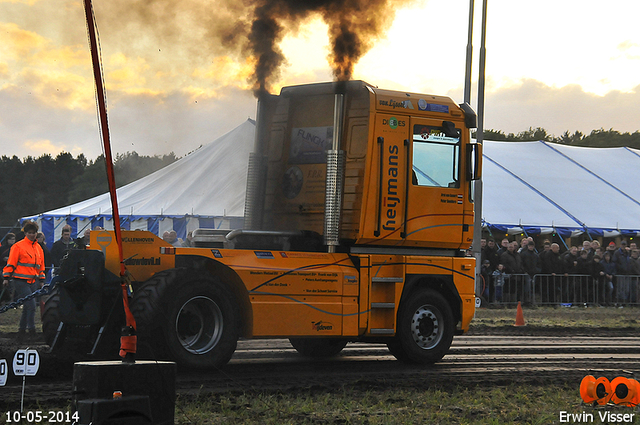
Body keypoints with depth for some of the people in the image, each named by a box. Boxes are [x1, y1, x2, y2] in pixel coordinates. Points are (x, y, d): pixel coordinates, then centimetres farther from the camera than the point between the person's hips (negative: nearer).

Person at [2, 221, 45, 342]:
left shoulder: (38, 248, 16)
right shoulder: (18, 246, -4)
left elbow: (41, 265, 24)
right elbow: (11, 263, -5)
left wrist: (41, 280, 22)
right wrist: (6, 278, -8)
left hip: (33, 281, 6)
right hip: (21, 281, -6)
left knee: (27, 307, 10)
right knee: (31, 305, -14)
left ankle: (21, 331, 20)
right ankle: (31, 330, -7)